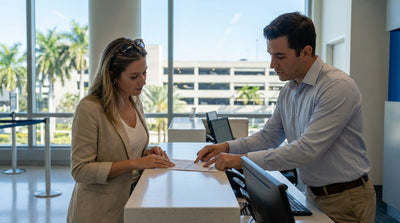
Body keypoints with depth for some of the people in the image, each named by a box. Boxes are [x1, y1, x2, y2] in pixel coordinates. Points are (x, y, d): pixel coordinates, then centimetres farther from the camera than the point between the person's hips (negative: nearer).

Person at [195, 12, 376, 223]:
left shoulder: (338, 86, -23)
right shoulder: (287, 91, 4)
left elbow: (307, 150, -28)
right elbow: (267, 137, 11)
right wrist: (227, 147, -5)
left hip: (346, 200, -7)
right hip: (313, 195, 7)